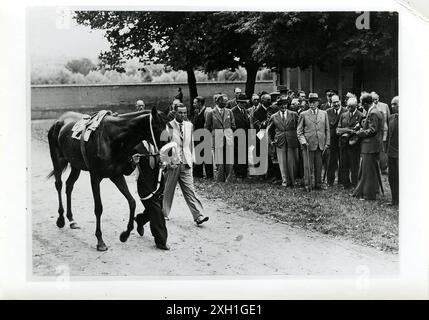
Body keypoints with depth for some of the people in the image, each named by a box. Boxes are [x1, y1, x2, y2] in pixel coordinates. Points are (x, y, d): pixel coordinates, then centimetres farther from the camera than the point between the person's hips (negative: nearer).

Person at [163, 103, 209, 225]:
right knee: (168, 191, 8)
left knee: (190, 190, -2)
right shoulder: (168, 126, -5)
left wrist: (191, 158, 12)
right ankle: (163, 213, 25)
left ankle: (198, 216, -8)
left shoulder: (189, 125, 11)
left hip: (186, 164, 3)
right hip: (172, 164, -3)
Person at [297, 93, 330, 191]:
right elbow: (299, 131, 4)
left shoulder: (324, 114, 11)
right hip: (308, 144, -2)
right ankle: (308, 185, 8)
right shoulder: (303, 115, 3)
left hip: (320, 144, 3)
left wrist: (327, 143, 6)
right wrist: (303, 141, -10)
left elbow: (327, 130, 13)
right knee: (308, 166, -1)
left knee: (319, 165, 9)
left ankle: (318, 184, 20)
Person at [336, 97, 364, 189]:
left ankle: (355, 186, 10)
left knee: (354, 166, 1)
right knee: (344, 165, 7)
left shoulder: (361, 116, -4)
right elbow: (338, 130, 6)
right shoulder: (343, 115, 12)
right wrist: (348, 130, -12)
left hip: (354, 144, -5)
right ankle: (346, 184, 17)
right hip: (343, 144, 5)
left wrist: (348, 134, -12)